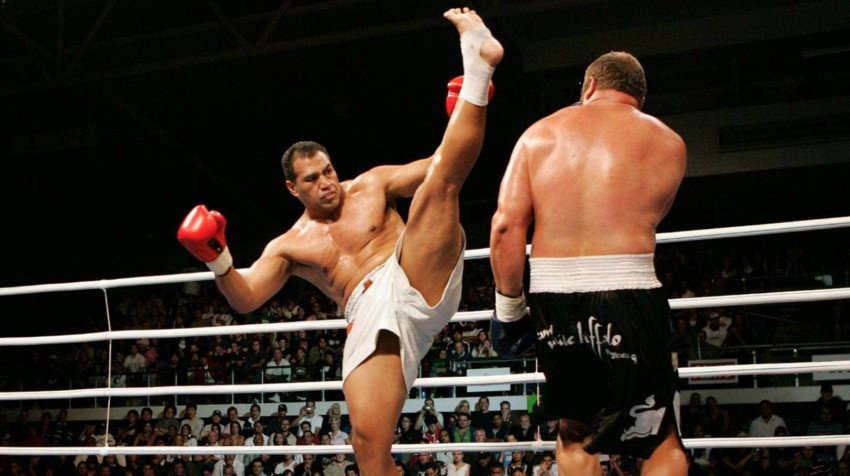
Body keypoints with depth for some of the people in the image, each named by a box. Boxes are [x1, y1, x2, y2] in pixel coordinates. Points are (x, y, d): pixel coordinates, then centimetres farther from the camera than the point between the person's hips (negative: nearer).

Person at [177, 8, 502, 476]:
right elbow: (245, 299, 10)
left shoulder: (371, 186, 17)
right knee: (368, 438, -16)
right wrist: (218, 261, -8)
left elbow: (439, 169, 10)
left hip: (418, 283, -1)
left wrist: (460, 118, -7)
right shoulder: (289, 246, 19)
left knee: (442, 178, -17)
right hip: (371, 318, 1)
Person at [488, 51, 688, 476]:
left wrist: (509, 307, 5)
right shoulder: (667, 143, 8)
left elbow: (506, 225, 0)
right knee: (663, 441, 9)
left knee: (574, 432, 21)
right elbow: (649, 215, 15)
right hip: (627, 292, -2)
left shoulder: (538, 134, 10)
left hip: (552, 296, 3)